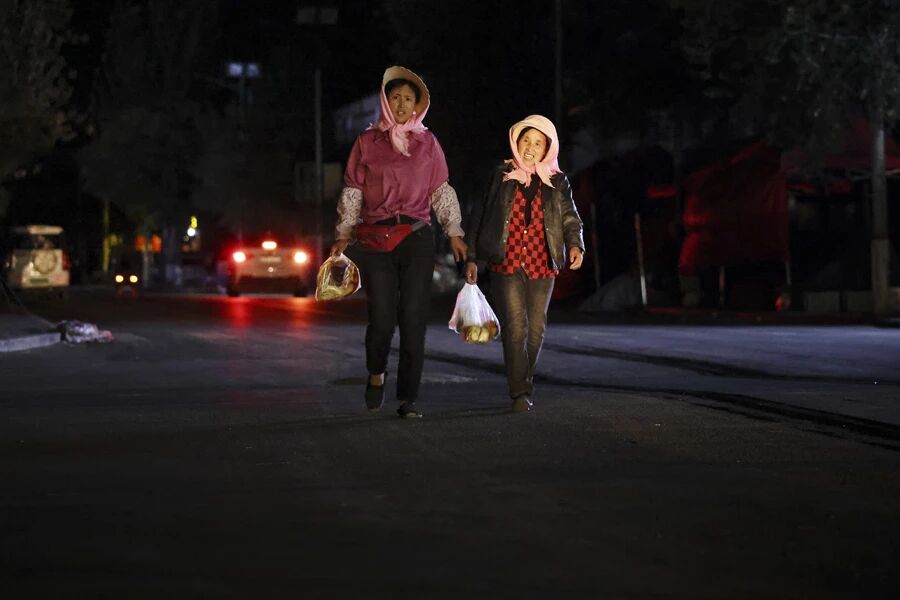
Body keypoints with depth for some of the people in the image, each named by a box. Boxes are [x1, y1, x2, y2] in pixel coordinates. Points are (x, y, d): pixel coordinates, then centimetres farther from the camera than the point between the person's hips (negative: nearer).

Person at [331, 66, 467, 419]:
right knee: (382, 319, -8)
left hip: (416, 239, 1)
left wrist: (454, 233, 8)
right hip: (376, 240, -1)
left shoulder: (427, 142, 11)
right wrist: (344, 234, 5)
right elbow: (352, 192, 9)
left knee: (413, 320, -4)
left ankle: (409, 399, 1)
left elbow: (441, 191, 13)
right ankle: (376, 374, 23)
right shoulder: (367, 141, 8)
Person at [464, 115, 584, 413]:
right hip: (506, 265, -2)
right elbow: (479, 217, 9)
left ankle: (524, 385, 26)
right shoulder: (501, 177, 6)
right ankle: (520, 393, -14)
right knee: (515, 327, -13)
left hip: (541, 267, 2)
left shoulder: (556, 182, 8)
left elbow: (570, 218, 4)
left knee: (535, 329, 9)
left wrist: (575, 244, -17)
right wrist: (472, 258, 4)